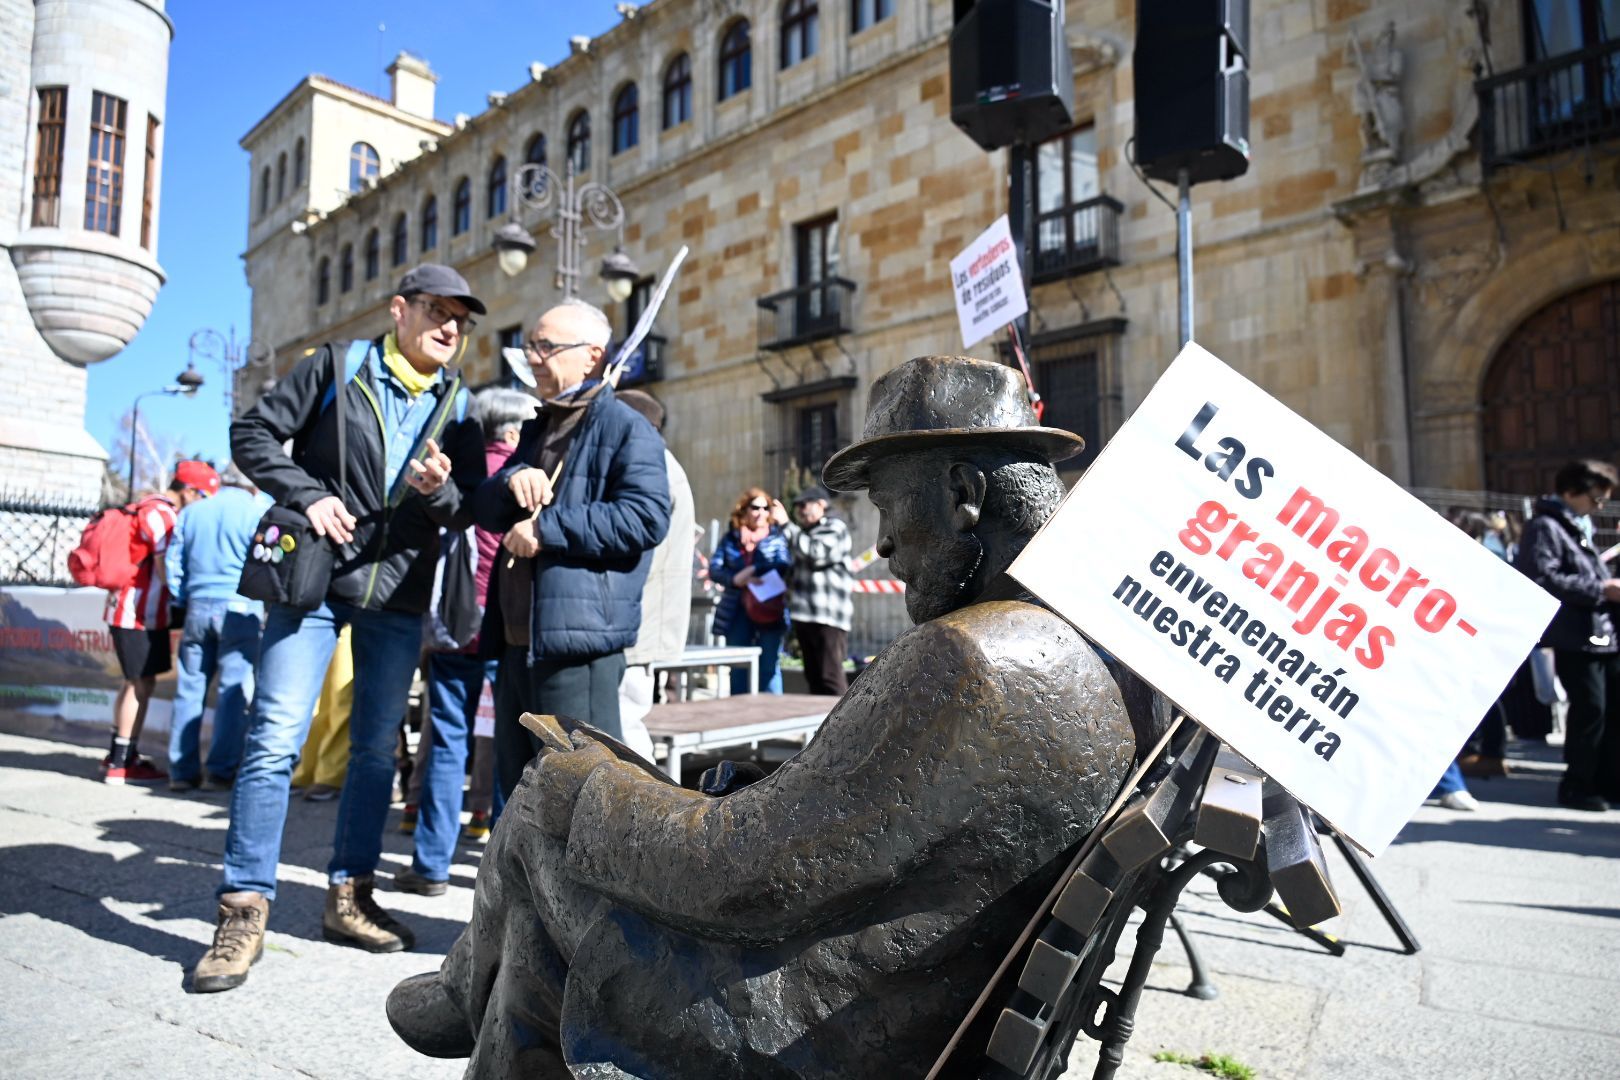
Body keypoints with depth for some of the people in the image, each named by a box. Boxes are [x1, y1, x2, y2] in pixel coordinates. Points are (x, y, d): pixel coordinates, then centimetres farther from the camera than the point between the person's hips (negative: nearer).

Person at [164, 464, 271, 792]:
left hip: (198, 605, 5)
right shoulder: (256, 511, -2)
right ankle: (221, 771, -3)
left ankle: (182, 770, 12)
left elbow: (173, 562, 14)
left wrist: (182, 600, 21)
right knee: (234, 690, -3)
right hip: (240, 607, -5)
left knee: (189, 688, 9)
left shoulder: (191, 511, 13)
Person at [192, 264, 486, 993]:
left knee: (377, 749, 9)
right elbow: (253, 433, -1)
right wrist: (307, 495, -15)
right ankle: (244, 911, 4)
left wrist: (441, 489, -17)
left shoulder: (456, 406, 9)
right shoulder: (338, 367, 1)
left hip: (399, 597, 4)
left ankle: (348, 897, 22)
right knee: (276, 740, -7)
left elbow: (469, 511, 6)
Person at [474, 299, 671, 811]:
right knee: (517, 782, 20)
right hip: (518, 637, 9)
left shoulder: (625, 428, -6)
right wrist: (512, 480, -6)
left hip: (579, 636, -9)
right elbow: (487, 511, 17)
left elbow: (646, 517, -20)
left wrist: (548, 527, -18)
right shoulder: (536, 429, 21)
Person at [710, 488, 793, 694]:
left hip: (770, 611, -2)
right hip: (737, 612, 2)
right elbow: (714, 569, -1)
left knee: (769, 668, 0)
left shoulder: (777, 537, 4)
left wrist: (754, 570, -20)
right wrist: (735, 579, -20)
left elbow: (785, 566, -11)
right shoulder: (730, 539, 9)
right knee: (738, 669, 8)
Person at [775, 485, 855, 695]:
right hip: (804, 615, 9)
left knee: (831, 676, -13)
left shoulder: (835, 528, -2)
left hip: (828, 616, -9)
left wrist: (785, 524, -15)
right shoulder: (805, 531, 23)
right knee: (814, 677, 11)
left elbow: (815, 553, -20)